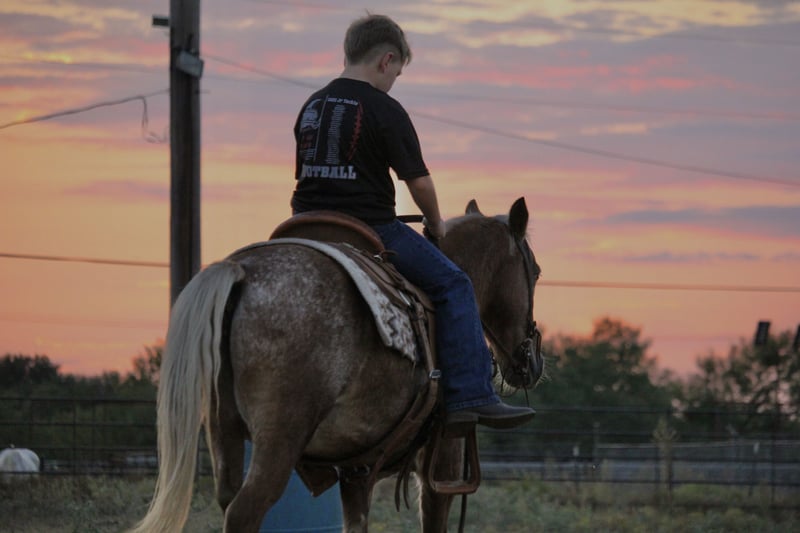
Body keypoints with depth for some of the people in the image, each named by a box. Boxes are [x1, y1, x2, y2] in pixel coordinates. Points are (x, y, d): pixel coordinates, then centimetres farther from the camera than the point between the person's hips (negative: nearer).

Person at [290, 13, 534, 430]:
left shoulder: (311, 106, 14)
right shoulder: (384, 110, -8)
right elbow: (418, 181, -7)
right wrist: (435, 223, 10)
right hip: (369, 225, -7)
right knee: (453, 286, 0)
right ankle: (470, 396, -10)